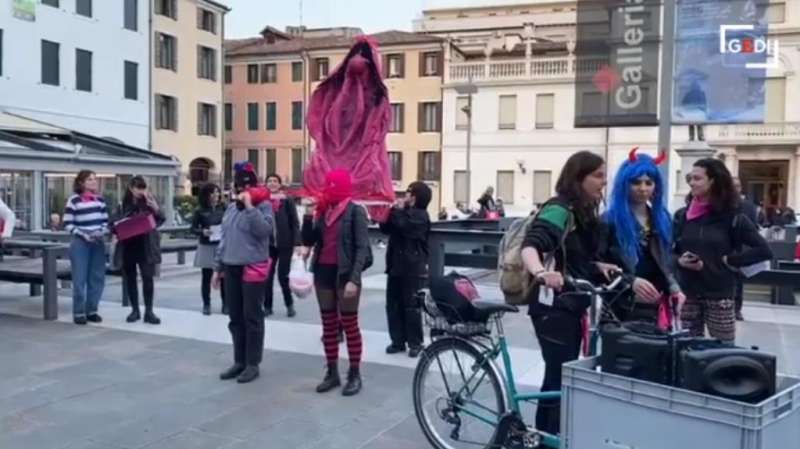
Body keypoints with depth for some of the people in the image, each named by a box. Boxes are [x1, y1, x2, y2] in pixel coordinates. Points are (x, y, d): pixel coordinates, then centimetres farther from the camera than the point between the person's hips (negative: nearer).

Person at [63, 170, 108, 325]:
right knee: (79, 279, -3)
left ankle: (92, 311, 16)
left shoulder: (100, 200, 9)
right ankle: (78, 313, 7)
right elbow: (67, 224, -6)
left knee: (97, 278, 6)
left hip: (98, 243, 5)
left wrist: (102, 232, -6)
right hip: (80, 244, -5)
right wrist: (83, 235, -15)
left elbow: (106, 221, 13)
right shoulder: (74, 200, -5)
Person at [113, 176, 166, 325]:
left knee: (147, 277, -5)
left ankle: (149, 311, 0)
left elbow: (161, 220, -2)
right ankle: (135, 310, 19)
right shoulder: (123, 204, 4)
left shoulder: (149, 201, 1)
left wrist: (155, 208, -19)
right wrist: (118, 227, -13)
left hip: (146, 245, -2)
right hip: (128, 246, 2)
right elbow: (115, 223, 9)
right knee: (130, 278, 7)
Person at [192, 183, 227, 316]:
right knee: (206, 276, 5)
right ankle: (206, 304, 16)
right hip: (206, 247, 0)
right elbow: (193, 228, 1)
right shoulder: (200, 211, -1)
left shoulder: (224, 208, 2)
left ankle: (225, 304, 12)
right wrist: (202, 232, -16)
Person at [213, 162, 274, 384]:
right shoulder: (231, 208, 15)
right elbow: (224, 239, 18)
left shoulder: (263, 205, -6)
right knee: (235, 318, 12)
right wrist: (218, 267, 17)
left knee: (252, 317, -1)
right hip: (231, 269, 7)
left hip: (253, 268, -7)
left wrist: (249, 206, -21)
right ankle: (239, 361, 23)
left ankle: (253, 364, 9)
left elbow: (264, 230, -23)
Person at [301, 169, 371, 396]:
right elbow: (309, 240, 10)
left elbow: (362, 247, -13)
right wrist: (308, 215, -3)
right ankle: (332, 373, 21)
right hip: (323, 272, 6)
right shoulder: (324, 210, 10)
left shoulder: (355, 211, -8)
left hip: (345, 273, -6)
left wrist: (354, 279, -20)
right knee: (328, 325, 11)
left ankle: (355, 375, 12)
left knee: (350, 325, 2)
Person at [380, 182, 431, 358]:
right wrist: (389, 212, 2)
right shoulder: (403, 212, 18)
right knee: (393, 305, 7)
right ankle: (398, 341, 15)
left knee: (412, 306, -4)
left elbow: (404, 226, -23)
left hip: (413, 268, -8)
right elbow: (386, 229, 16)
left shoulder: (421, 216, -7)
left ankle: (415, 343, 4)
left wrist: (397, 211, -7)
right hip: (396, 265, 8)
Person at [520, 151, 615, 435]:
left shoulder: (583, 213, 13)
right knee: (563, 380, -7)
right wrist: (540, 272, -51)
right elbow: (530, 246, -32)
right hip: (553, 307, -10)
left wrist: (599, 267, 4)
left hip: (571, 306, 10)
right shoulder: (559, 209, -16)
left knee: (559, 378, 16)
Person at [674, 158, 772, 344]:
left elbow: (764, 250, -7)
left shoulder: (732, 217, -3)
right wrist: (679, 260, -8)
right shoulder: (682, 216, 5)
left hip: (720, 297, -3)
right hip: (687, 296, 3)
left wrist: (730, 260, -9)